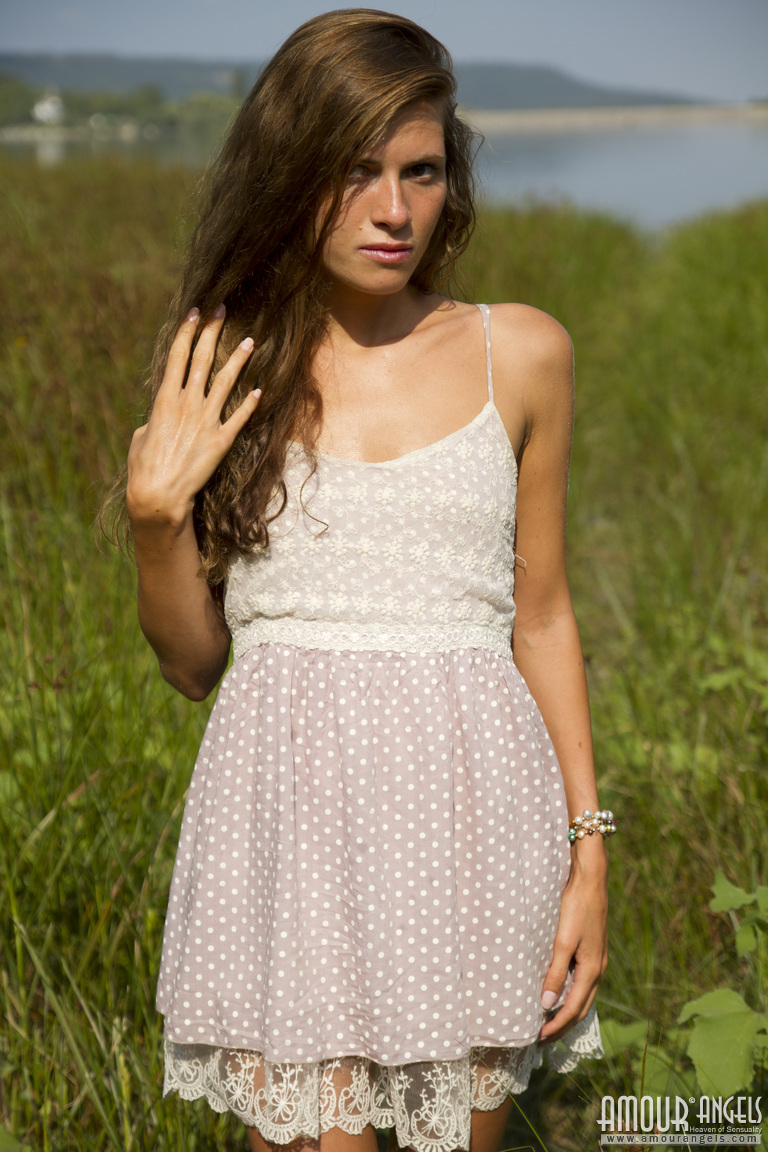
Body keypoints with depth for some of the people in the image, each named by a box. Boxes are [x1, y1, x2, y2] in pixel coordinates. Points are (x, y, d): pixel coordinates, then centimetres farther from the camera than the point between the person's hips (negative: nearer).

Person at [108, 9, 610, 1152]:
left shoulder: (522, 353, 4)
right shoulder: (222, 368, 3)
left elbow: (542, 617, 9)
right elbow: (192, 663, 7)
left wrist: (590, 851, 5)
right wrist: (156, 511, -10)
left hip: (471, 799, 1)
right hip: (287, 798, -1)